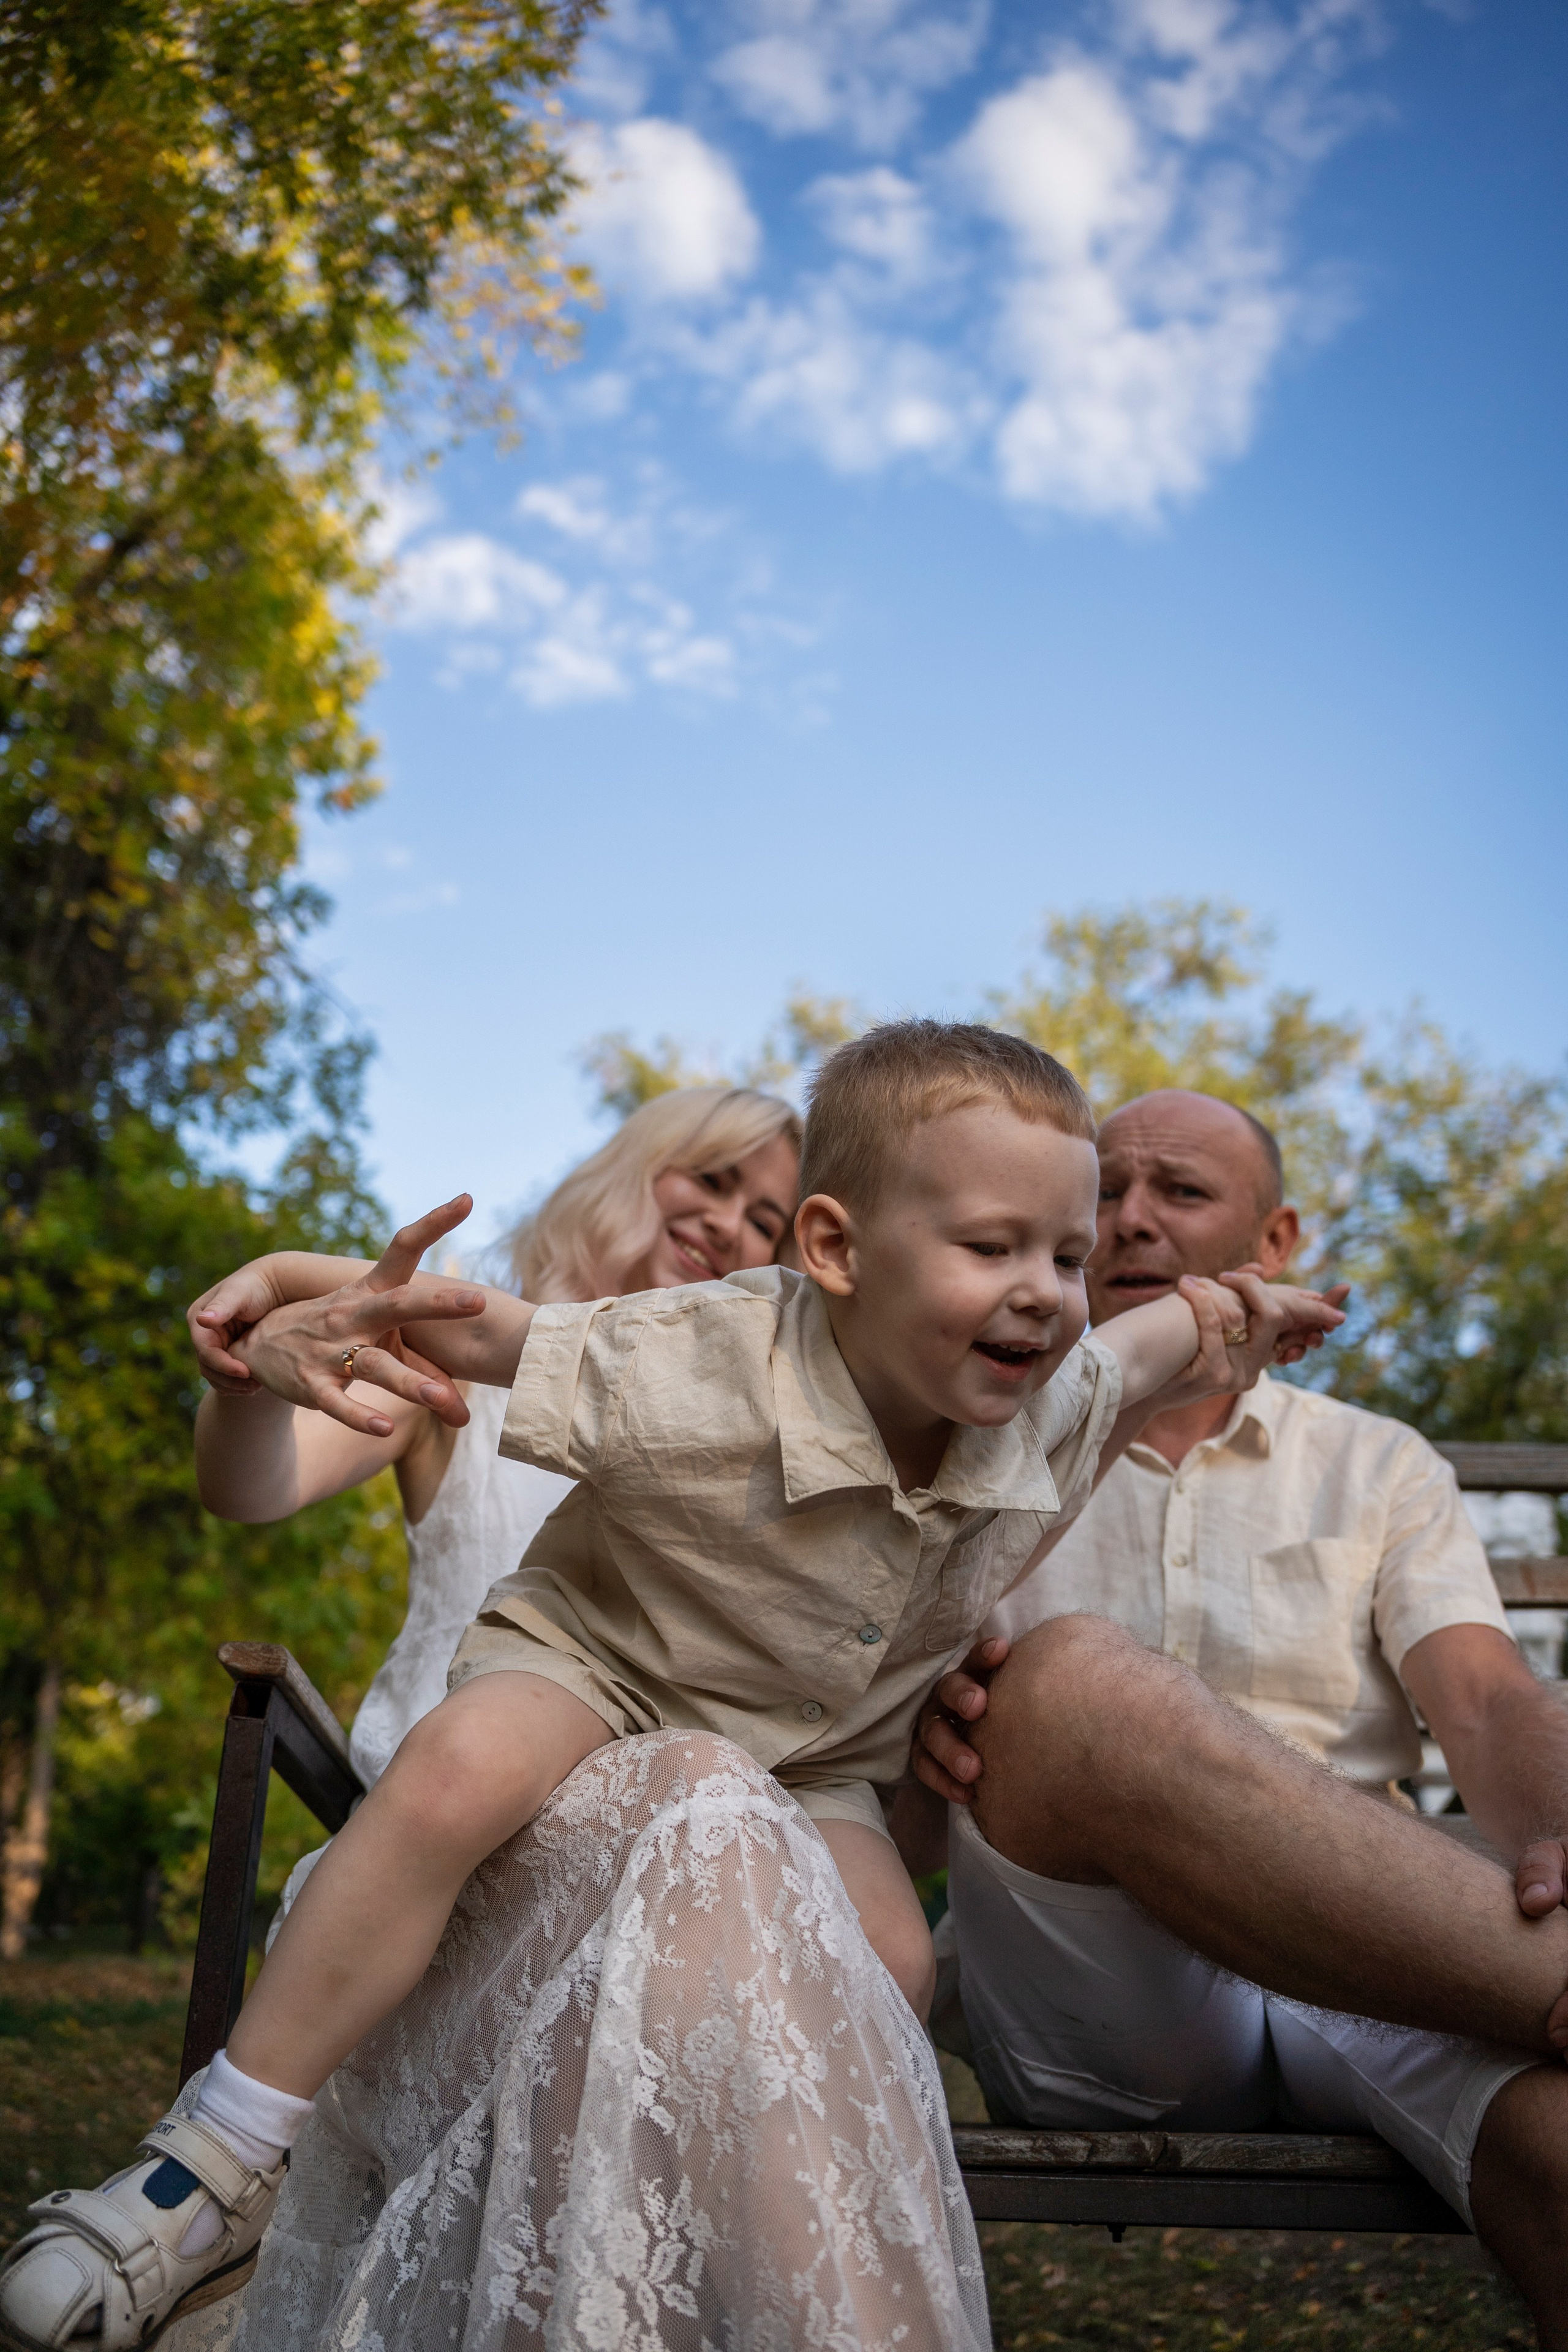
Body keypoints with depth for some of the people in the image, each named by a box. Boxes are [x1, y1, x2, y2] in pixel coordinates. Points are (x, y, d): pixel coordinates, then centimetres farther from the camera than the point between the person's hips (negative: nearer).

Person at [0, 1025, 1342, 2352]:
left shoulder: (1057, 1412, -16)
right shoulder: (690, 1372, -33)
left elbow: (1124, 1359, 10)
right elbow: (474, 1330, -27)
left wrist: (1208, 1332, -9)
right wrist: (300, 1334, -46)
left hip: (813, 1764, 4)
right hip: (598, 1670, -4)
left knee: (891, 1967, -22)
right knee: (462, 1770, -34)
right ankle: (234, 2158, -20)